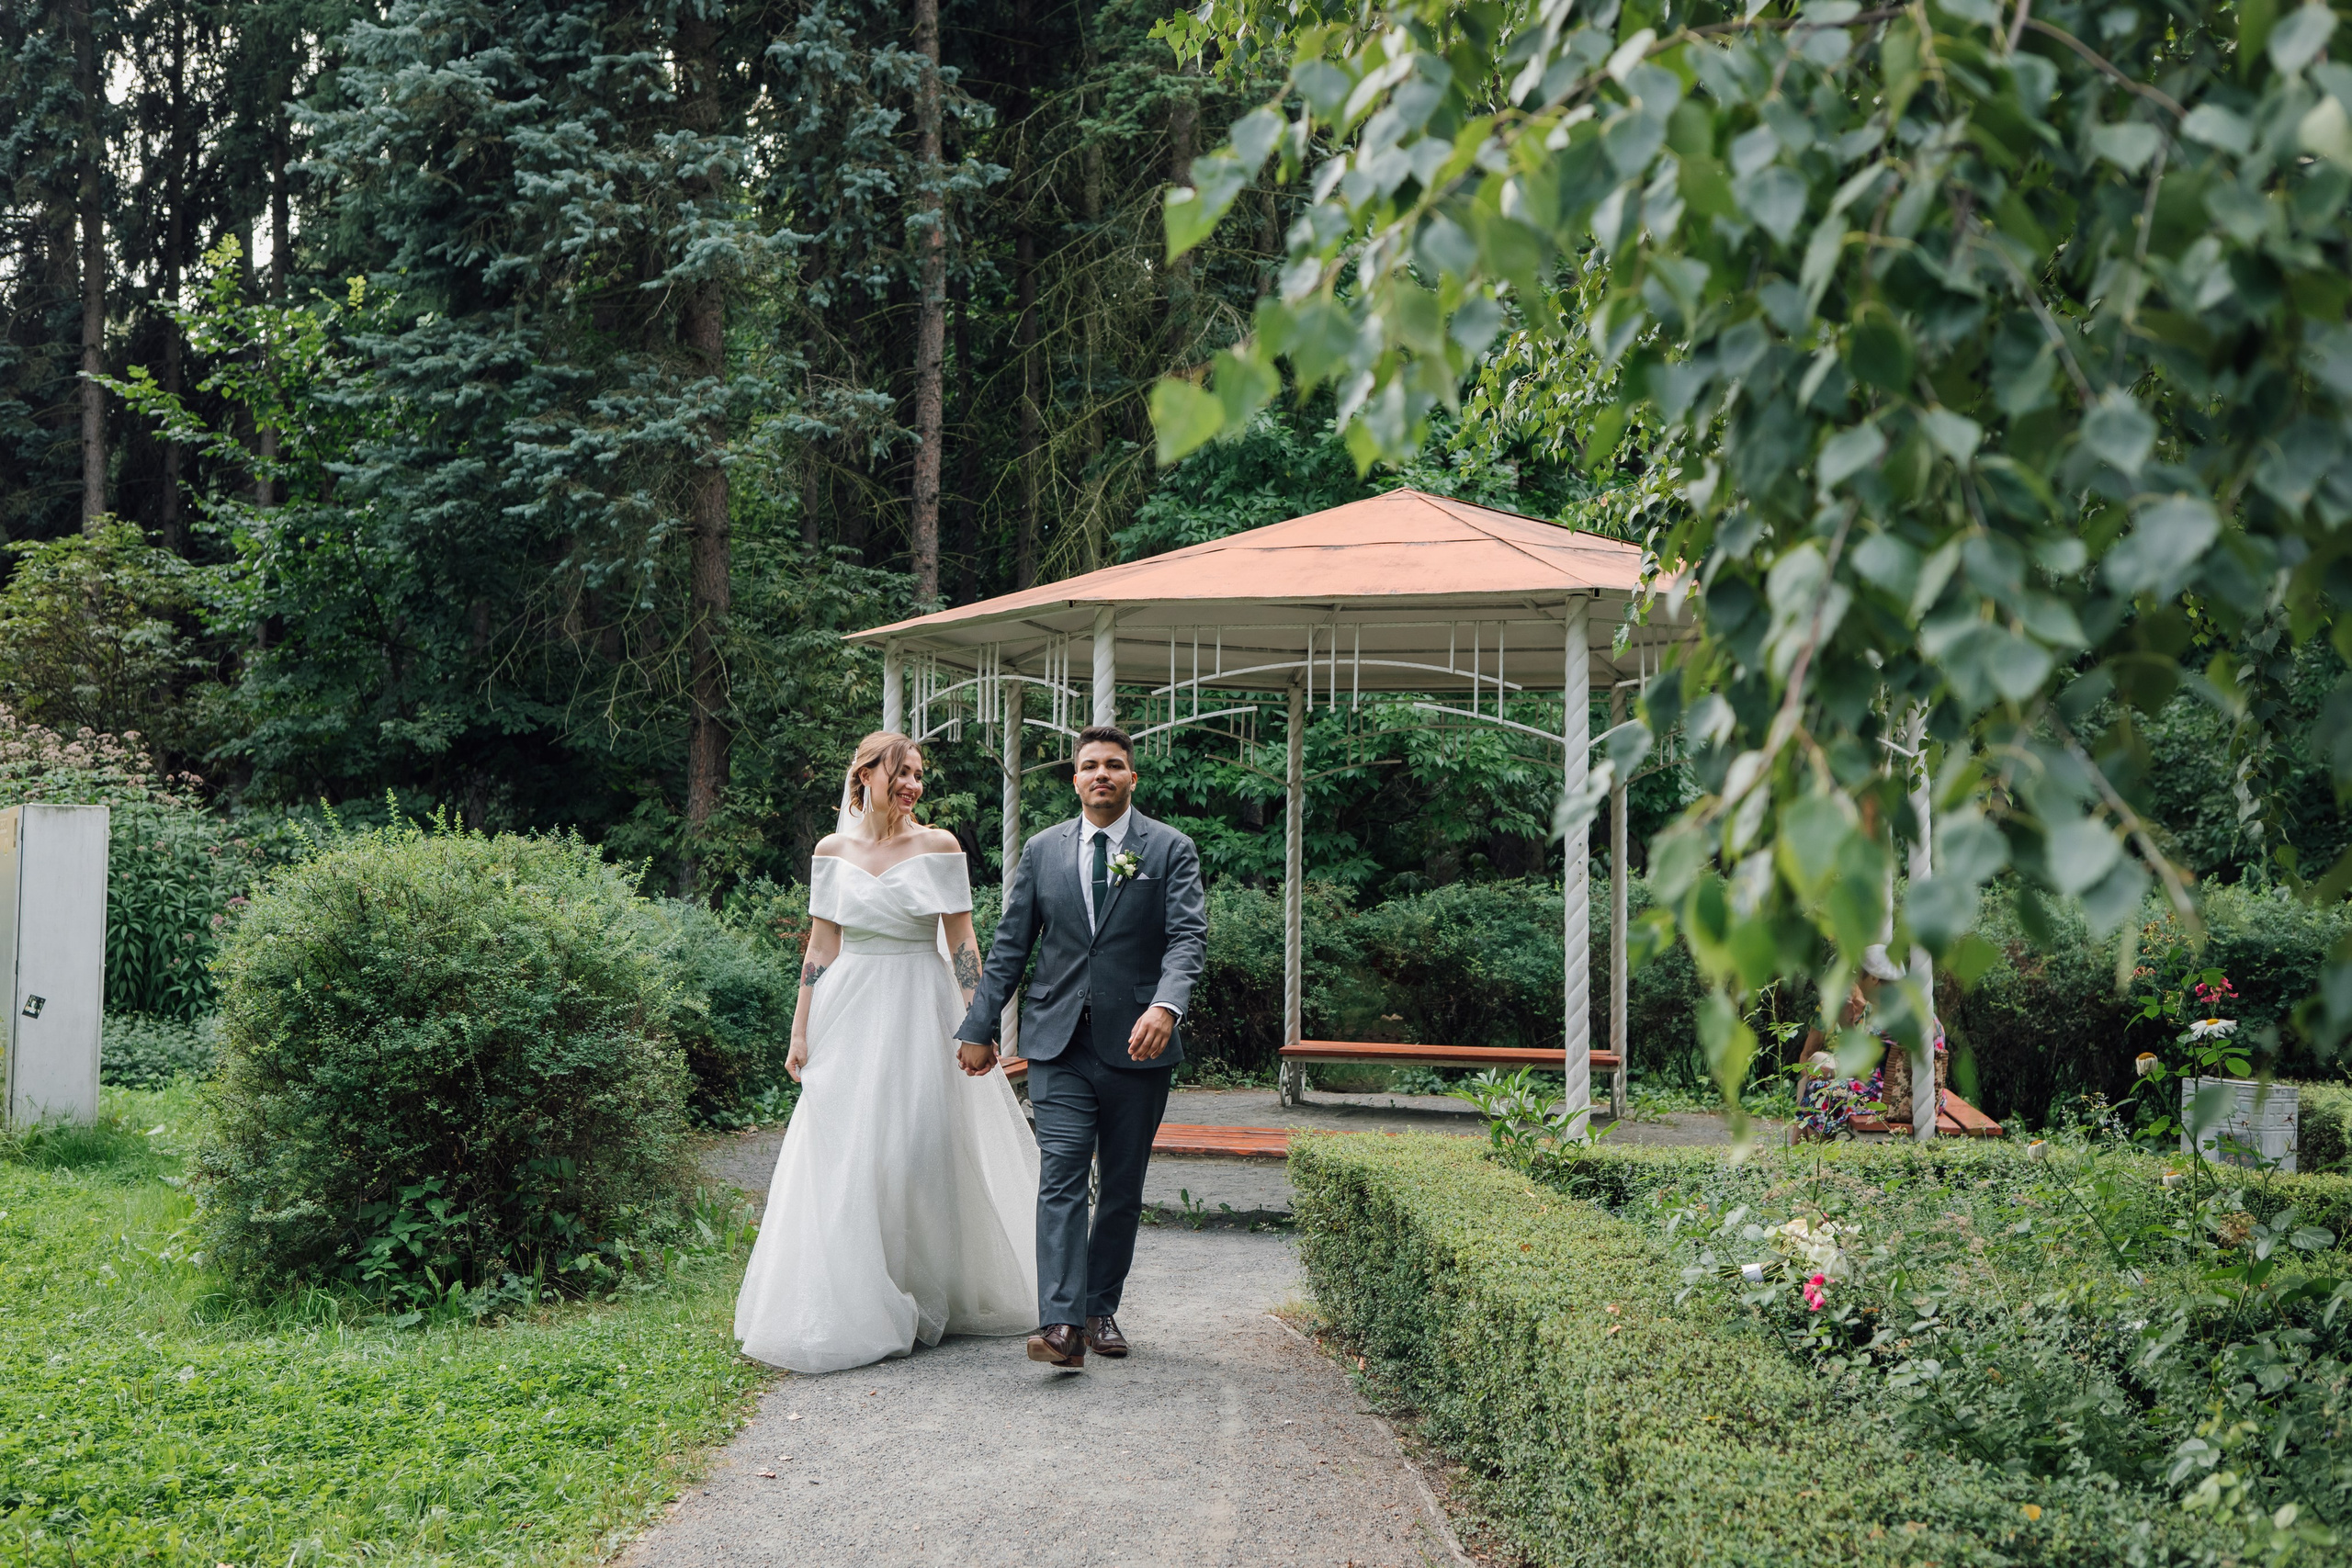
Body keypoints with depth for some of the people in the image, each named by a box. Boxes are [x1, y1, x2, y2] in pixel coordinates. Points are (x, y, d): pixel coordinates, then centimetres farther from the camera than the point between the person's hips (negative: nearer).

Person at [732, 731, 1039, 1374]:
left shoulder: (938, 847, 0)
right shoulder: (832, 850, 6)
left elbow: (963, 943, -1)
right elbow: (821, 947, 8)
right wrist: (800, 1032, 6)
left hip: (920, 1015, -2)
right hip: (849, 1017, 2)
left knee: (919, 1151, 2)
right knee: (843, 1163, 0)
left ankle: (924, 1301, 17)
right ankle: (850, 1312, 8)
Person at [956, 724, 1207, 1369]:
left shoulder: (1171, 849, 2)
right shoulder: (1043, 850, 10)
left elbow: (1188, 937, -10)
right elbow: (1010, 945, 13)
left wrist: (1165, 1006, -28)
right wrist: (980, 1026, 10)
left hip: (1138, 1044, 0)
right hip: (1060, 1043, 1)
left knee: (1124, 1187, 8)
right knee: (1061, 1177, -12)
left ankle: (1101, 1309, 22)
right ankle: (1061, 1323, -19)